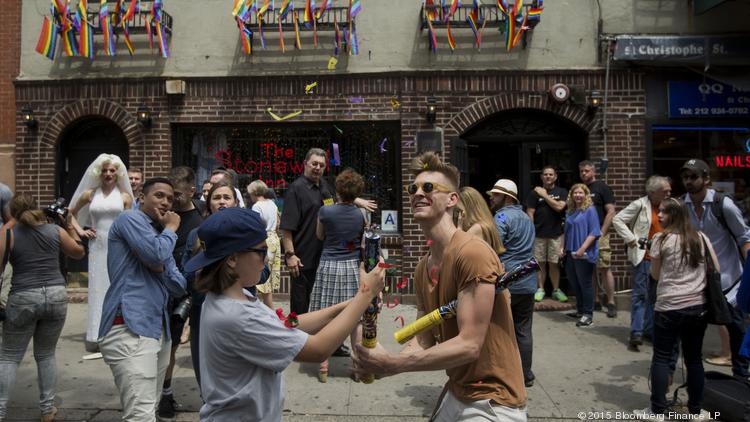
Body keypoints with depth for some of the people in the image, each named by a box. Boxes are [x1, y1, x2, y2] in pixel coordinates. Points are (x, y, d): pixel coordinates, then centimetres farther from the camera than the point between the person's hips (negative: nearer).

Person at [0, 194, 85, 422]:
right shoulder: (56, 230, 5)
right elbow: (79, 252, 18)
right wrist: (70, 225, 22)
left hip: (23, 298, -2)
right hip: (56, 296, 3)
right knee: (46, 354, 16)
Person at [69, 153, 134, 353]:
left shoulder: (124, 196, 4)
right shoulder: (90, 194, 8)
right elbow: (71, 213, 21)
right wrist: (80, 230, 6)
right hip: (98, 247, 1)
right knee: (98, 290, 5)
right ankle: (97, 336, 13)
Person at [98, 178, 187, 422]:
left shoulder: (161, 236, 24)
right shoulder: (130, 219, -1)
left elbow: (179, 288, 16)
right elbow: (155, 254, -20)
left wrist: (160, 267, -4)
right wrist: (171, 229, -1)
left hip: (159, 329, 9)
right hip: (130, 328, -9)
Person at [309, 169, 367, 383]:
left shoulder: (325, 211, -7)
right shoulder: (361, 215, -1)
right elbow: (365, 243, 9)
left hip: (329, 266, -2)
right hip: (353, 267, 2)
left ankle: (323, 367, 9)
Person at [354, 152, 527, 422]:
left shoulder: (472, 253, -23)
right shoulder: (422, 268, 4)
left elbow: (469, 344, -25)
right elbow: (424, 340, 2)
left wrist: (394, 364, -27)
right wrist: (384, 361, -17)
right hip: (457, 392, 7)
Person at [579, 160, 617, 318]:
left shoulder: (602, 187, 0)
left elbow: (611, 212, -6)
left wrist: (601, 233, -13)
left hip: (599, 234, -5)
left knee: (604, 268, -8)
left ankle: (611, 303, -2)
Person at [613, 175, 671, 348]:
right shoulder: (639, 205, -9)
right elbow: (617, 220, -9)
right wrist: (631, 239, -14)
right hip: (644, 256, -6)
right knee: (640, 294, -5)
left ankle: (650, 329, 26)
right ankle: (636, 332, -3)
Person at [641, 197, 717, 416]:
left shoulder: (662, 239, -5)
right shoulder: (701, 238, 8)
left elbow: (655, 274, 2)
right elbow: (716, 270, 11)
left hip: (670, 307, -5)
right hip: (699, 306, 5)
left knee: (661, 358, 4)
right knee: (694, 358, 15)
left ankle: (658, 410, 7)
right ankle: (695, 410, 23)